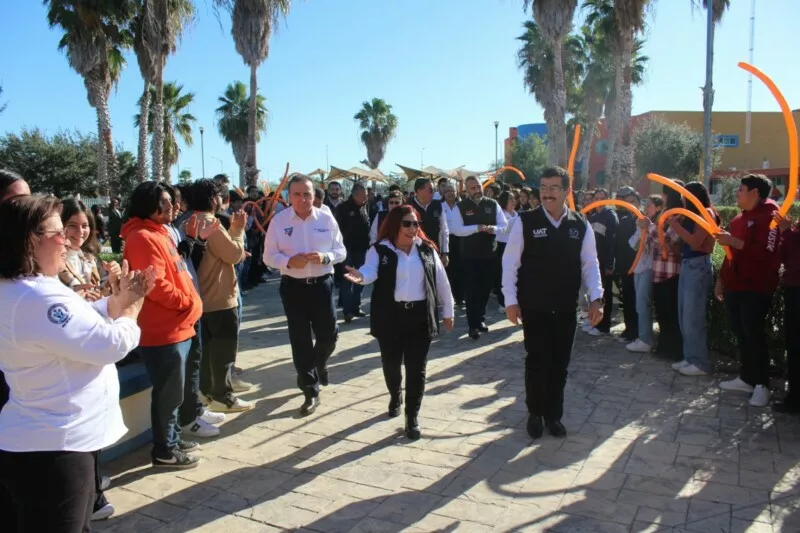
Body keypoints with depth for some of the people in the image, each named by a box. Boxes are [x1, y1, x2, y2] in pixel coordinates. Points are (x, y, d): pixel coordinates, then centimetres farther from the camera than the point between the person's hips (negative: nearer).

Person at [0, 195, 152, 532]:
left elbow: (83, 323, 13)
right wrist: (130, 305, -8)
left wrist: (117, 300, -2)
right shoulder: (39, 298, -26)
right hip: (51, 449, -10)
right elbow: (111, 343, -26)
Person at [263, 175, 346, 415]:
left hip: (322, 284, 1)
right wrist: (289, 261, -19)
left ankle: (319, 364, 44)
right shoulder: (279, 221, -3)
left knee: (328, 335, 8)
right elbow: (269, 256, 0)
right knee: (300, 340, 5)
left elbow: (341, 250, 4)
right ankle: (311, 391, 18)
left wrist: (325, 257, -17)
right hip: (293, 286, 0)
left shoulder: (326, 219, -1)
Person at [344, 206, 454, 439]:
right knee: (391, 364, 14)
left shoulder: (427, 250, 4)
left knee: (416, 368, 2)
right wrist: (361, 276, -46)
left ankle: (412, 416, 14)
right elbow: (371, 270, -22)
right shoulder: (380, 250, -3)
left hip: (420, 315, 1)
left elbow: (441, 281, 9)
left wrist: (448, 312, 12)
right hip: (390, 316, -1)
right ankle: (395, 398, 43)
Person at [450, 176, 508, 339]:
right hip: (470, 255, -3)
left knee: (485, 289, 15)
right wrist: (477, 228, -23)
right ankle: (473, 325, 7)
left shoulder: (492, 204, 3)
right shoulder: (461, 207, -5)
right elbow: (457, 229, -14)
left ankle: (480, 319, 33)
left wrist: (493, 228, -19)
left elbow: (504, 225, 3)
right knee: (472, 290, 0)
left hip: (489, 253, 3)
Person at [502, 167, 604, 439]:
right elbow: (510, 262, -5)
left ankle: (554, 415, 30)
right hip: (534, 308, -3)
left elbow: (590, 263, 4)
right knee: (537, 362, 6)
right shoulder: (525, 222, -8)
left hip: (566, 308, 3)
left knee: (559, 364, 12)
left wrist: (596, 298, -6)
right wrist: (511, 300, -8)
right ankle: (535, 413, 27)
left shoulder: (581, 225, 0)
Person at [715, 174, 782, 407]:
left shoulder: (769, 216, -11)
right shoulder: (739, 219, 17)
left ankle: (762, 384, 5)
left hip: (756, 288, -8)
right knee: (741, 335, 11)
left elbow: (766, 253, -23)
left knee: (754, 336, -5)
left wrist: (733, 240, -26)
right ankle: (747, 378, 20)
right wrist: (721, 279, 19)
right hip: (734, 286, 8)